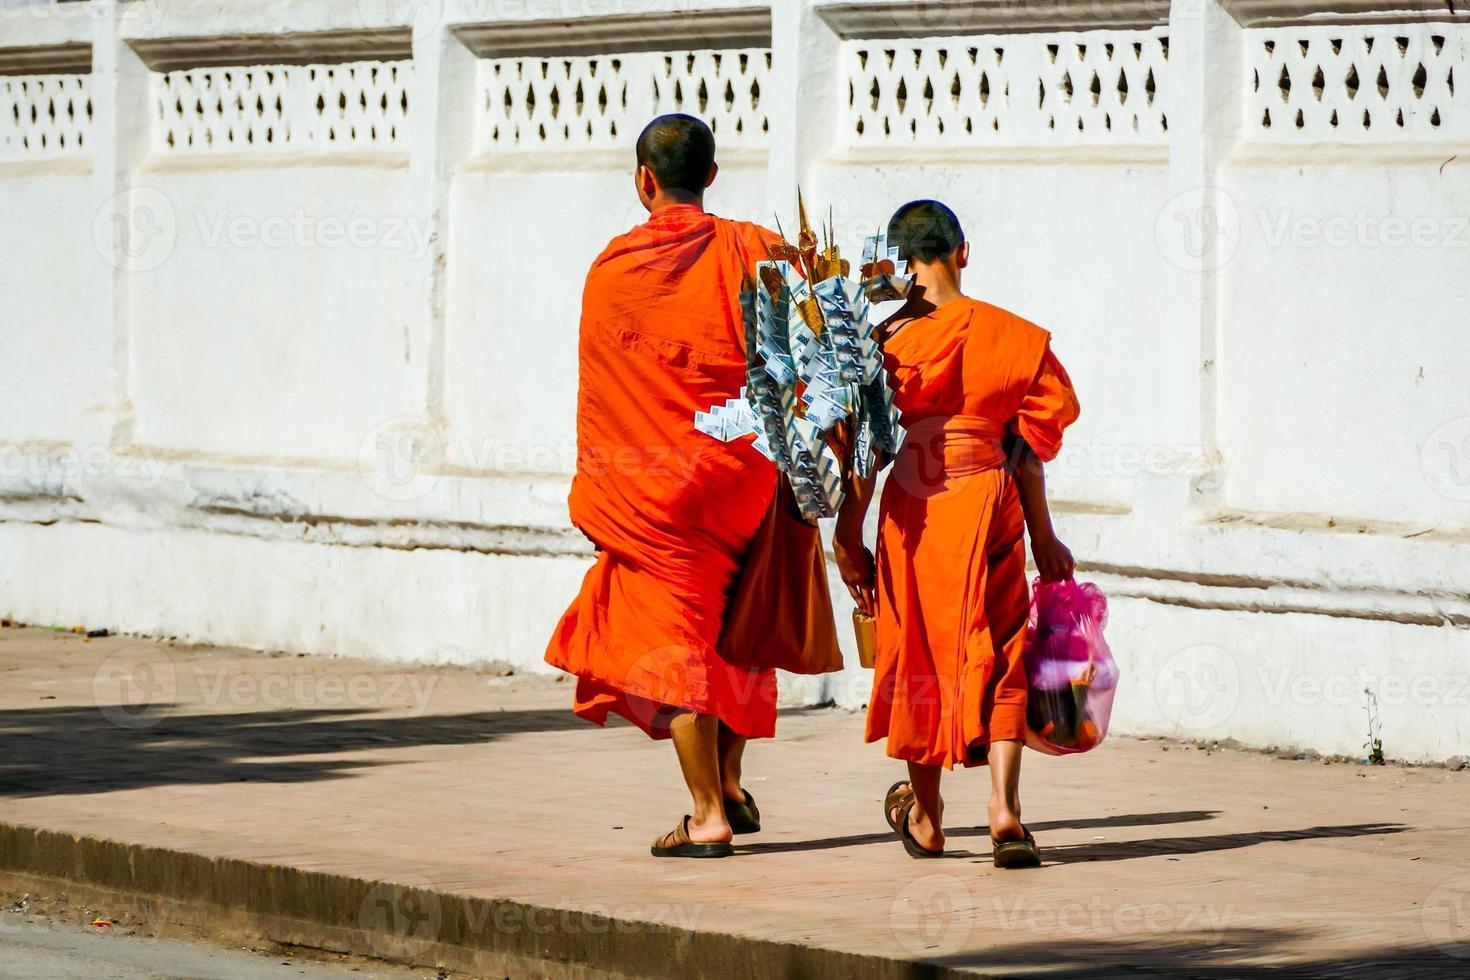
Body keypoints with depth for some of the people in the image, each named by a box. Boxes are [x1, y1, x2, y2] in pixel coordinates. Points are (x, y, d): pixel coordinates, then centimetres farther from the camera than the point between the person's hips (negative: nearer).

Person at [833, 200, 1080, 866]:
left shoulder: (889, 340, -6)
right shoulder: (1007, 335, 0)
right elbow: (1027, 447, 4)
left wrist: (848, 539, 2)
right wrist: (1043, 537, 12)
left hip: (912, 512, -1)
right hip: (990, 507, 1)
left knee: (919, 654, 13)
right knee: (999, 657, 4)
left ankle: (926, 818, 26)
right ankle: (1004, 807, -14)